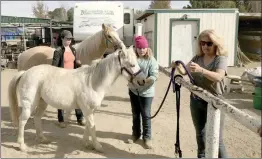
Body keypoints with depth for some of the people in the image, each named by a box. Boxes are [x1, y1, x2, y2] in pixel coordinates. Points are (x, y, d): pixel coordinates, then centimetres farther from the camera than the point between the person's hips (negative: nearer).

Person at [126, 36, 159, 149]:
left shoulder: (151, 60, -11)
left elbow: (154, 75, -17)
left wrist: (144, 81, -31)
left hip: (146, 92, -3)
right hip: (133, 90, 4)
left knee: (146, 115, 4)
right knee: (135, 114, 16)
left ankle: (147, 137, 18)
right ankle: (136, 134, 33)